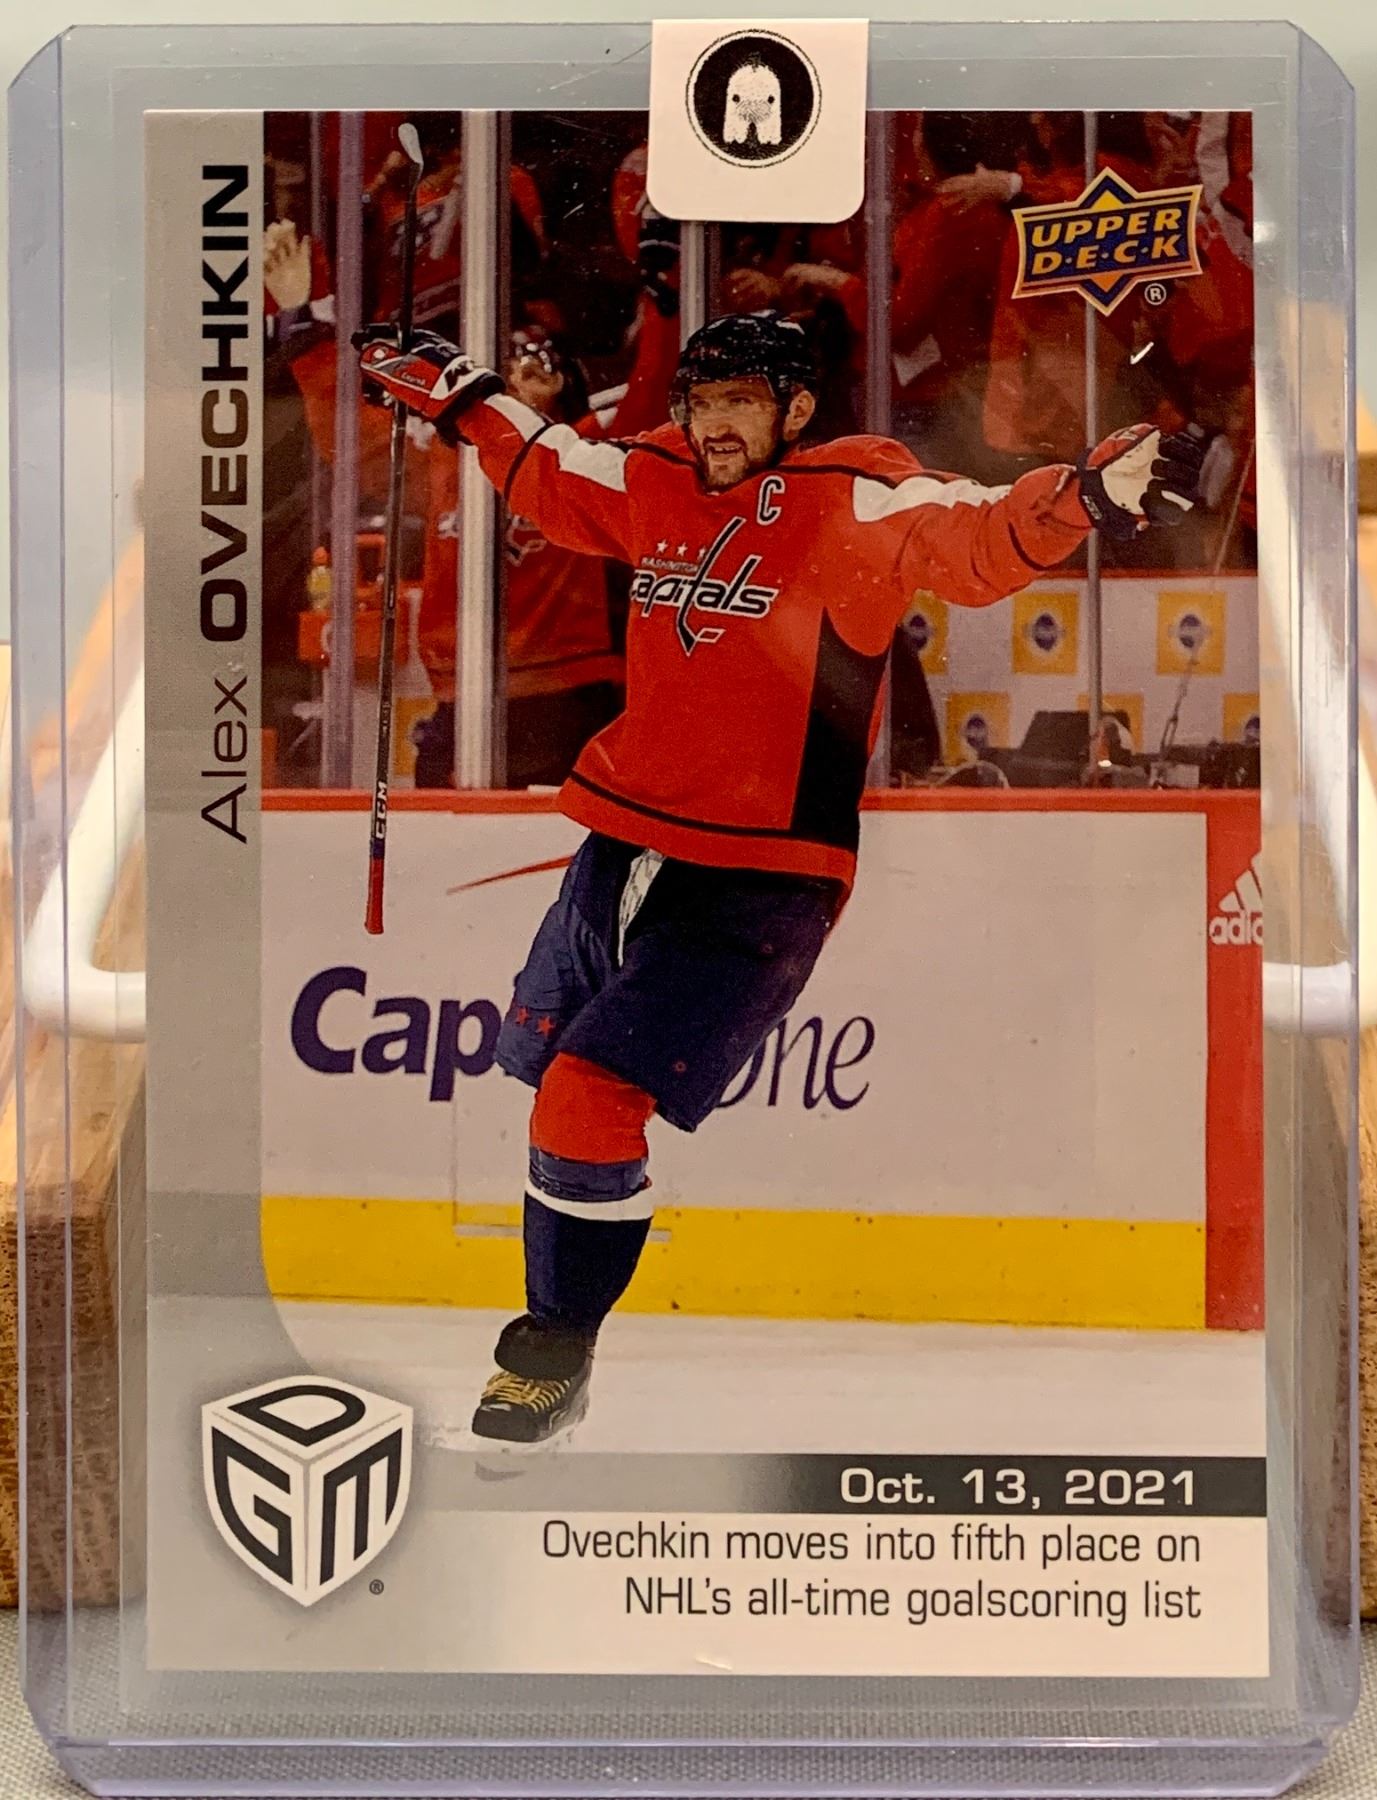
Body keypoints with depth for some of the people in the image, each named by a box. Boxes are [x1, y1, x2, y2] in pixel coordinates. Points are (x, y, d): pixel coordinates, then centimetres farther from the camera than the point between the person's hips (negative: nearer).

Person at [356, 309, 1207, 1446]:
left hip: (759, 882, -7)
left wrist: (1089, 494, -41)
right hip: (626, 844, 7)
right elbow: (549, 474, 26)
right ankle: (554, 1312, 40)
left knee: (592, 1095, -13)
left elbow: (976, 543, -25)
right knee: (554, 1072, 17)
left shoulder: (851, 502, -10)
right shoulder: (655, 486, 8)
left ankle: (559, 1354, 10)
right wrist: (457, 393, 29)